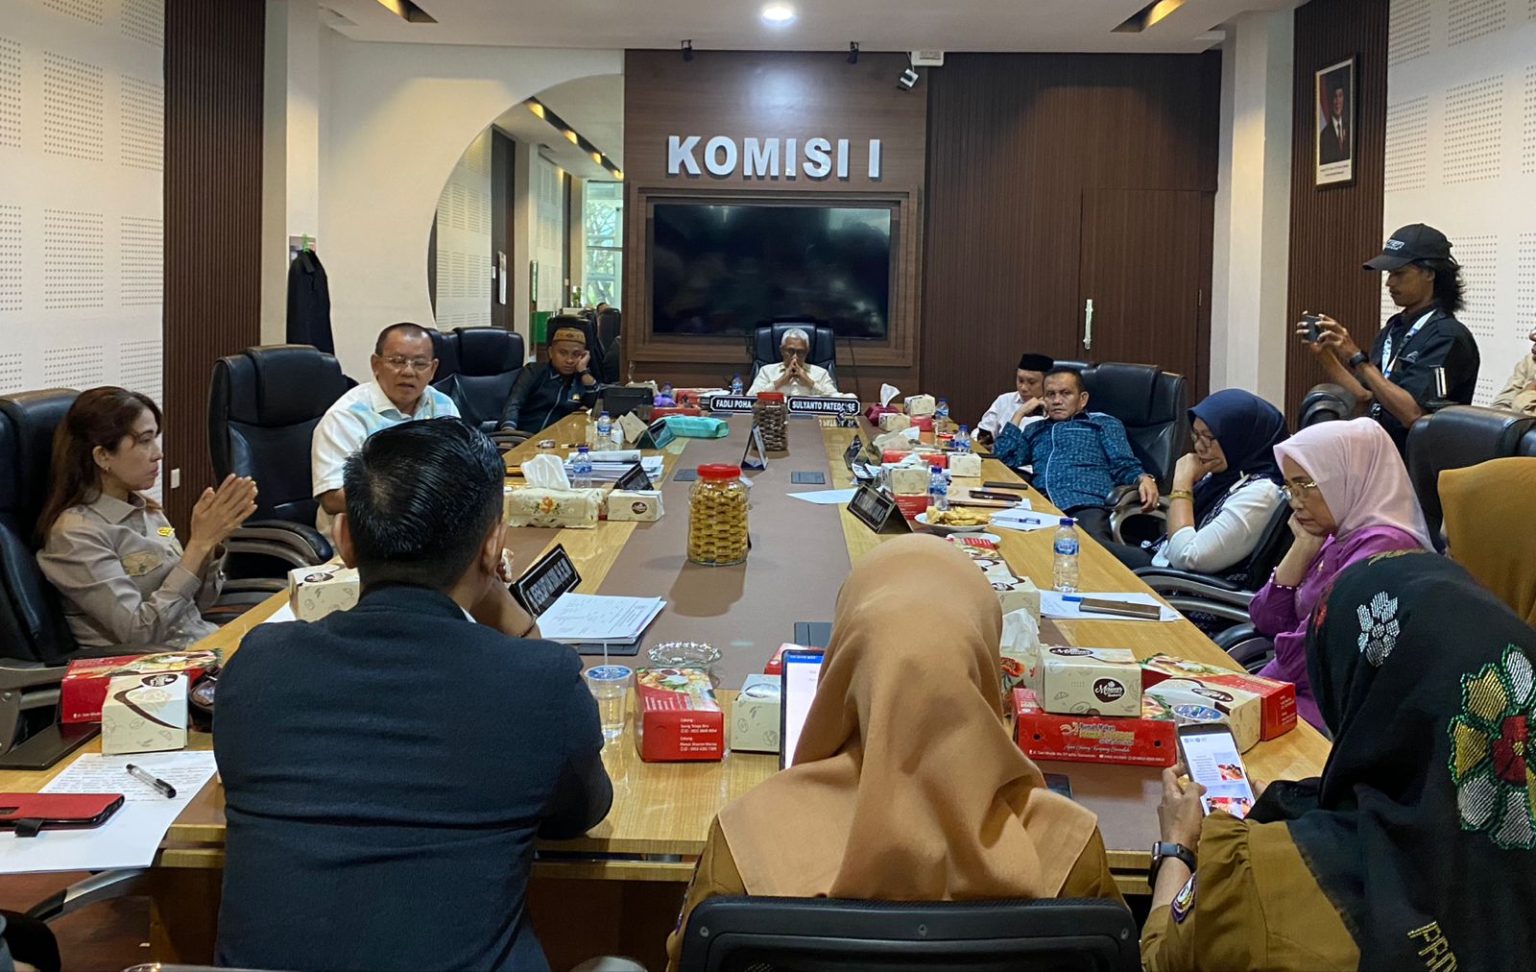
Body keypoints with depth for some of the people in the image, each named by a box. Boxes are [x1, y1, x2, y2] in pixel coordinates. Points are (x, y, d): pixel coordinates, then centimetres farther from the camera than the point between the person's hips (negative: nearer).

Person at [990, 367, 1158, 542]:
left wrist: (1144, 479, -12)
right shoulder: (1035, 430, 33)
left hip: (1087, 506, -3)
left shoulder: (1104, 424, 24)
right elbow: (1002, 458, 19)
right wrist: (1020, 414, 24)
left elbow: (1124, 467, 11)